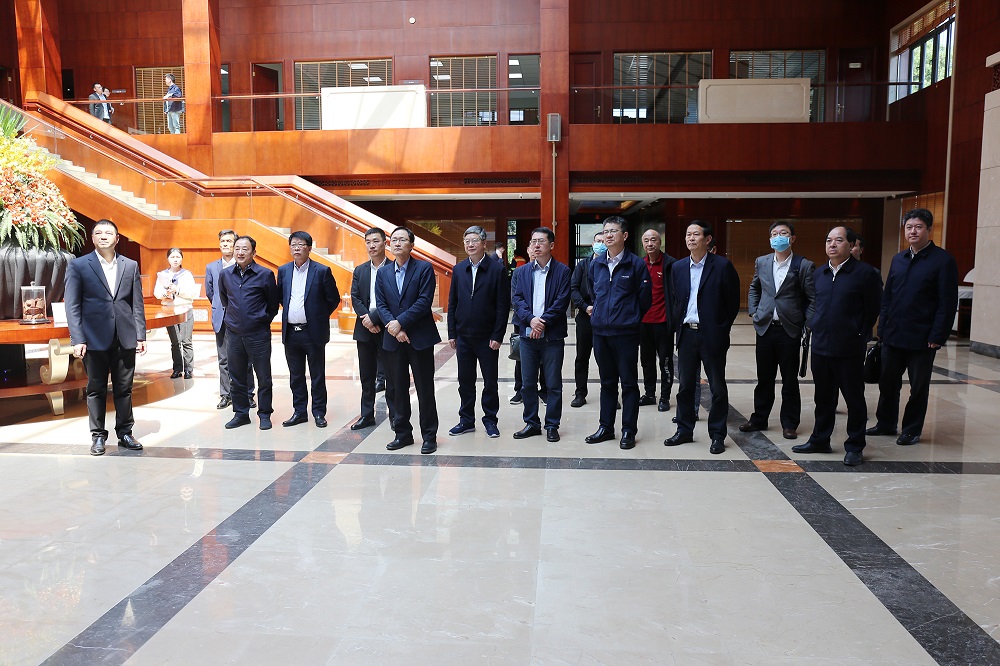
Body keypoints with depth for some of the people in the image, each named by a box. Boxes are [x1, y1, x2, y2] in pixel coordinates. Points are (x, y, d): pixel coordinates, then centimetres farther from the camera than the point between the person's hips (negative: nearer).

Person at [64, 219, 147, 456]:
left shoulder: (130, 266, 9)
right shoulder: (78, 266, 2)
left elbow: (137, 303, 9)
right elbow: (73, 306, -2)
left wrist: (140, 335, 3)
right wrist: (77, 339, -9)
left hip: (125, 339, 2)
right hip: (95, 339, -2)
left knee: (124, 389, 8)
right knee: (96, 390, 8)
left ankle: (125, 433, 18)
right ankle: (98, 436, 17)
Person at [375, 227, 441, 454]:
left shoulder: (424, 269, -3)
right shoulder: (383, 273, 10)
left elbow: (424, 301, -12)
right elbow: (381, 305, 4)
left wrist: (400, 322, -16)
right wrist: (393, 327, -11)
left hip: (420, 338, -4)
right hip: (393, 339, 4)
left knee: (425, 388, 2)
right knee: (396, 389, 9)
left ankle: (429, 436, 12)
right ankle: (403, 433, 22)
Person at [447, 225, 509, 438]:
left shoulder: (497, 269, -6)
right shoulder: (458, 269, 6)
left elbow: (503, 305, -8)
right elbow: (452, 303, 9)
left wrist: (497, 336, -12)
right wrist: (452, 333, 4)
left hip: (487, 337, -3)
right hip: (463, 336, 4)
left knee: (490, 381, 7)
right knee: (465, 381, 11)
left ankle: (490, 420, 20)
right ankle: (466, 420, 22)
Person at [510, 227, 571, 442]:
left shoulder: (562, 271, 0)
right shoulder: (522, 271, 10)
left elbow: (562, 301, -7)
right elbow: (517, 298, 2)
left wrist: (543, 321, -15)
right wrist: (531, 319, -14)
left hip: (552, 335, -3)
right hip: (528, 334, 3)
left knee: (553, 384, 3)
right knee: (527, 383, 8)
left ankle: (552, 425, 14)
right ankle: (531, 423, 20)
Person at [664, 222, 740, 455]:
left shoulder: (722, 266, -6)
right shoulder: (678, 267, 8)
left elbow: (733, 302, -2)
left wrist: (722, 329, -1)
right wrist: (679, 325, 9)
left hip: (712, 335, -4)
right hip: (686, 333, 4)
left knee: (718, 387, 4)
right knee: (685, 385, 11)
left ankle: (717, 435, 15)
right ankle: (684, 430, 23)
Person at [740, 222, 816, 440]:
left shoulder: (804, 266, -4)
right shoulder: (761, 262, 8)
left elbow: (813, 299, -3)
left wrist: (808, 324, -9)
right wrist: (753, 312, 11)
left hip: (789, 330, -3)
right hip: (765, 328, 3)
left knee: (790, 380, 6)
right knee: (764, 378, 12)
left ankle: (789, 424, 18)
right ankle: (759, 419, 23)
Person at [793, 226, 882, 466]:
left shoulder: (865, 273, -7)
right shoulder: (818, 274, 10)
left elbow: (873, 309, -4)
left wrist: (859, 336, -2)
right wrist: (814, 326, 11)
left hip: (849, 349, -5)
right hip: (820, 346, 5)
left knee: (854, 398, 5)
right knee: (823, 397, 15)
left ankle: (854, 447, 15)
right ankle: (819, 440, 27)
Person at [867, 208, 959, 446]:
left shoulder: (943, 261, -7)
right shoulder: (898, 260, 11)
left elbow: (948, 303, -10)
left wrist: (937, 337, -14)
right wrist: (882, 328, 7)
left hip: (922, 338, -5)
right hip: (893, 336, 5)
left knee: (918, 386, 8)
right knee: (887, 382, 12)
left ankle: (912, 430, 20)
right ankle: (886, 423, 27)